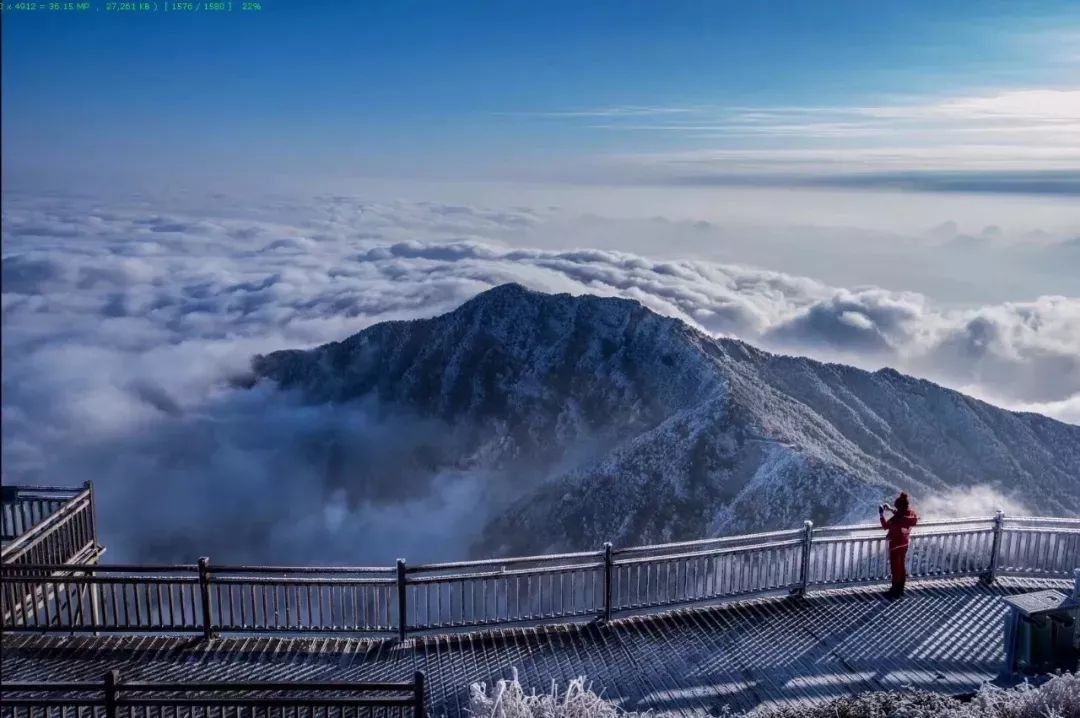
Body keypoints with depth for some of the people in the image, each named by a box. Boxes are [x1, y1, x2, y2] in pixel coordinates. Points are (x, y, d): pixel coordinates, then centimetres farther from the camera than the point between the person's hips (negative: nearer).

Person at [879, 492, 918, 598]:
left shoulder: (896, 519, -32)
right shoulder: (911, 514, -11)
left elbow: (885, 526, -16)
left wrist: (881, 514, -8)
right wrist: (891, 509, 10)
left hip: (895, 545, -7)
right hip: (905, 543, 7)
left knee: (895, 567, 9)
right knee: (902, 566, 21)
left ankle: (895, 591, 22)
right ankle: (900, 589, 34)